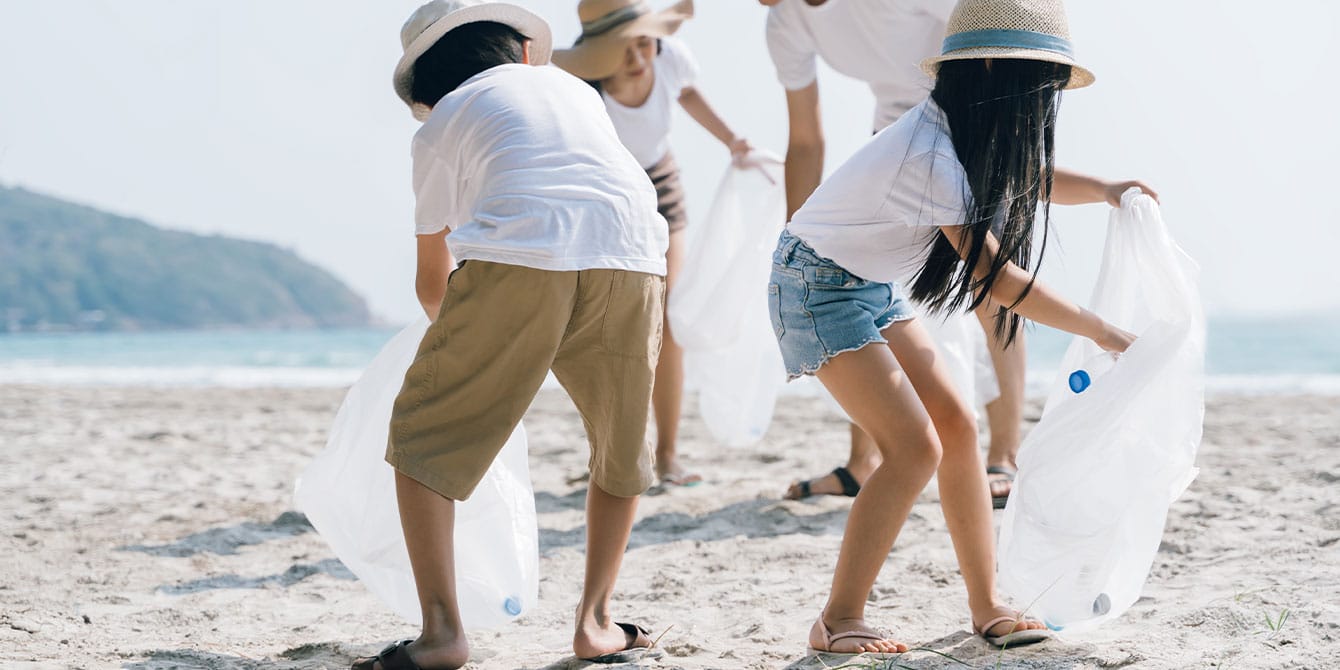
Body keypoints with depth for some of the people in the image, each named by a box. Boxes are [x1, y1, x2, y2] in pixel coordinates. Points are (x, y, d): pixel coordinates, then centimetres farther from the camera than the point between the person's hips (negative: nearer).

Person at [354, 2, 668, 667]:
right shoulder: (573, 86, 32)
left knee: (423, 436, 11)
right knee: (621, 451, 25)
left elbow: (432, 277, 25)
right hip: (629, 261, 3)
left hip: (518, 262, -3)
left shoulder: (441, 125, 21)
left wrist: (450, 330, 48)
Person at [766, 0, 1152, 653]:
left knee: (957, 425, 3)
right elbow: (998, 278, -26)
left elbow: (1027, 179, 18)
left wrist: (1104, 190, -2)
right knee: (914, 447, -15)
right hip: (818, 286, -9)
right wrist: (1102, 332, -18)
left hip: (874, 287, 9)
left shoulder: (969, 136, -4)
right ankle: (838, 622, -6)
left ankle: (986, 606, 10)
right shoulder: (930, 158, -31)